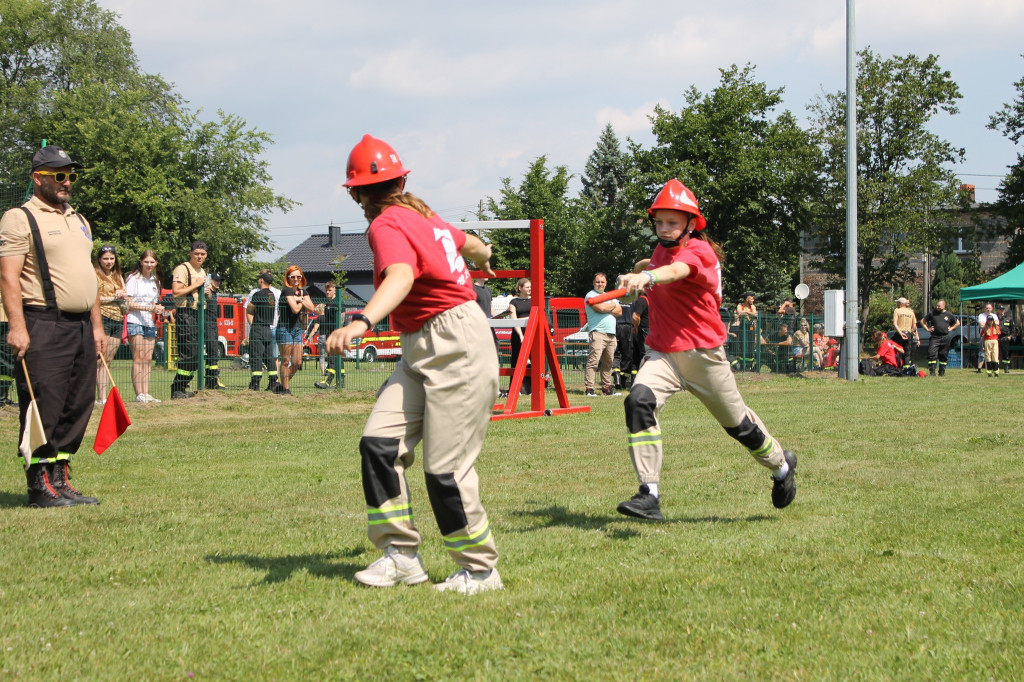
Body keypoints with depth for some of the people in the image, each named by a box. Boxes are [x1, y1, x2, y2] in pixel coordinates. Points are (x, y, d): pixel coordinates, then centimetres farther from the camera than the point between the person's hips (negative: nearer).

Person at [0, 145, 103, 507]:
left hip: (81, 325, 8)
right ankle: (40, 485, -3)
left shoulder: (78, 221, 21)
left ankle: (60, 479, 14)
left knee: (78, 406, 7)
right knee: (43, 407, -8)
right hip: (43, 326, -8)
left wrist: (96, 325, 20)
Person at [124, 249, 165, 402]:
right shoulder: (133, 278, -4)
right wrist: (148, 308, -19)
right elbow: (128, 303, -10)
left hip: (150, 322, 6)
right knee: (138, 357, -11)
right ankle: (139, 394, -12)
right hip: (135, 321, -6)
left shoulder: (155, 280, 16)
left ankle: (146, 393, 3)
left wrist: (158, 309, 1)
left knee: (148, 359, 2)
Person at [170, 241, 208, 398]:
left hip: (199, 314, 9)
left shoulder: (203, 272, 22)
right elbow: (176, 291, -17)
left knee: (196, 356, 7)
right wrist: (196, 285, -14)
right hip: (185, 314, -9)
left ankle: (182, 389, 13)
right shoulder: (182, 269, -7)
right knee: (189, 354, -14)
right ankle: (177, 390, -11)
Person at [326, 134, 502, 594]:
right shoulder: (423, 216, 13)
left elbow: (401, 277, -35)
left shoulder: (389, 225, -13)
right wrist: (482, 255, 59)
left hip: (457, 348, -9)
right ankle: (402, 555, 3)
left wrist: (362, 322, -53)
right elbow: (470, 244, 33)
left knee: (445, 470, -7)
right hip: (420, 351, 9)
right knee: (378, 443, -1)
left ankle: (481, 570, 7)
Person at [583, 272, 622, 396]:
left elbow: (619, 312, 11)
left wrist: (606, 308, -4)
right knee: (593, 361, -14)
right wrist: (612, 306, 4)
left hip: (611, 334, 7)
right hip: (597, 333, -7)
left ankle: (606, 387, 13)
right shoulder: (591, 295, 1)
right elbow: (601, 308, -15)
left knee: (608, 363, 8)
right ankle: (589, 388, -17)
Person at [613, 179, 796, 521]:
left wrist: (648, 277, -58)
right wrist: (638, 271, 16)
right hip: (663, 354, 5)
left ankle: (781, 464, 43)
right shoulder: (660, 251, 8)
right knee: (639, 401, -24)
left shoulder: (699, 252, -15)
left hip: (703, 354, -5)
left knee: (737, 422, 10)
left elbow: (677, 271, -41)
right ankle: (649, 496, -26)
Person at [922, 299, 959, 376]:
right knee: (932, 354, -14)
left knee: (943, 356, 6)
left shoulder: (948, 315, 8)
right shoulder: (932, 314, 4)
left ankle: (942, 372, 16)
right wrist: (927, 328, 4)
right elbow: (923, 321, 15)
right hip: (934, 337, -2)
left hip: (945, 338, 2)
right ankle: (932, 372, -13)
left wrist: (951, 328, 10)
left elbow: (957, 323, 22)